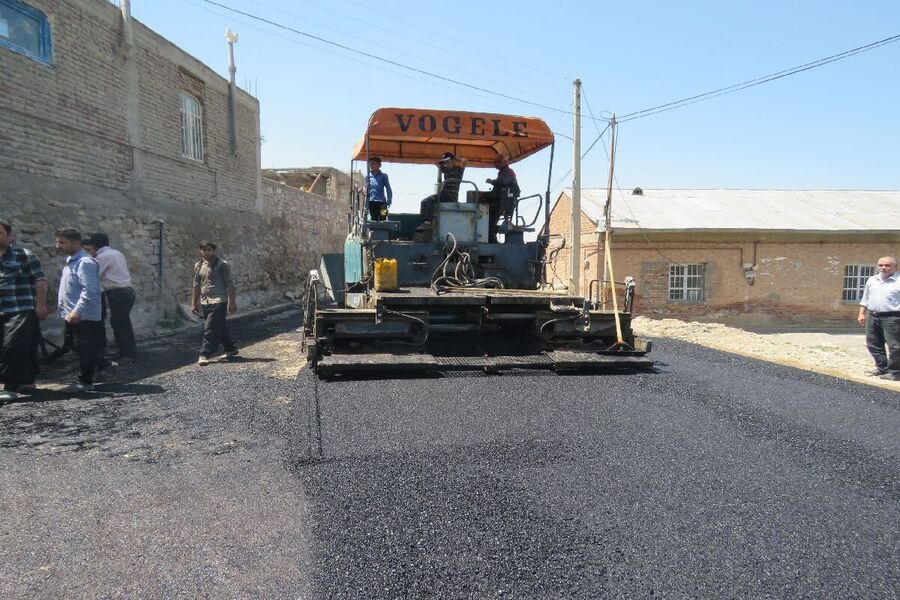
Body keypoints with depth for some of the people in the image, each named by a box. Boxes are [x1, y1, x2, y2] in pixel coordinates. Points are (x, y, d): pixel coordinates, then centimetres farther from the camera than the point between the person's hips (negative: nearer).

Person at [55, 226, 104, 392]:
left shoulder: (85, 262, -17)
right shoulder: (71, 261, 15)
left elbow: (90, 290, -25)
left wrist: (77, 311, -27)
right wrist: (64, 310, 22)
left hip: (83, 317, -10)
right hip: (74, 316, 10)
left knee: (85, 350, -3)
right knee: (78, 349, 16)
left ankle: (85, 382, 4)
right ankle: (85, 379, 26)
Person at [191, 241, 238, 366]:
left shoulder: (222, 265, -5)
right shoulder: (198, 265, 12)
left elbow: (229, 285, -6)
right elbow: (196, 285, 18)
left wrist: (232, 302, -10)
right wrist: (194, 303, 16)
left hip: (218, 302, -6)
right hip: (204, 303, 6)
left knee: (210, 329, -10)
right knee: (220, 328, 14)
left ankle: (205, 355, -6)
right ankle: (231, 349, 28)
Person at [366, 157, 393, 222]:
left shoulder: (383, 176, 4)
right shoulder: (368, 176, 10)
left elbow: (388, 190, 5)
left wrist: (388, 201, -4)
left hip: (381, 202, -2)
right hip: (371, 202, 2)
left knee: (382, 220, -6)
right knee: (374, 220, 5)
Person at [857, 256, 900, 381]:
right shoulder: (871, 280, 13)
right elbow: (865, 299, 19)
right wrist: (861, 314, 13)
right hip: (872, 316, 6)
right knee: (873, 343, 12)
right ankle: (882, 367, 25)